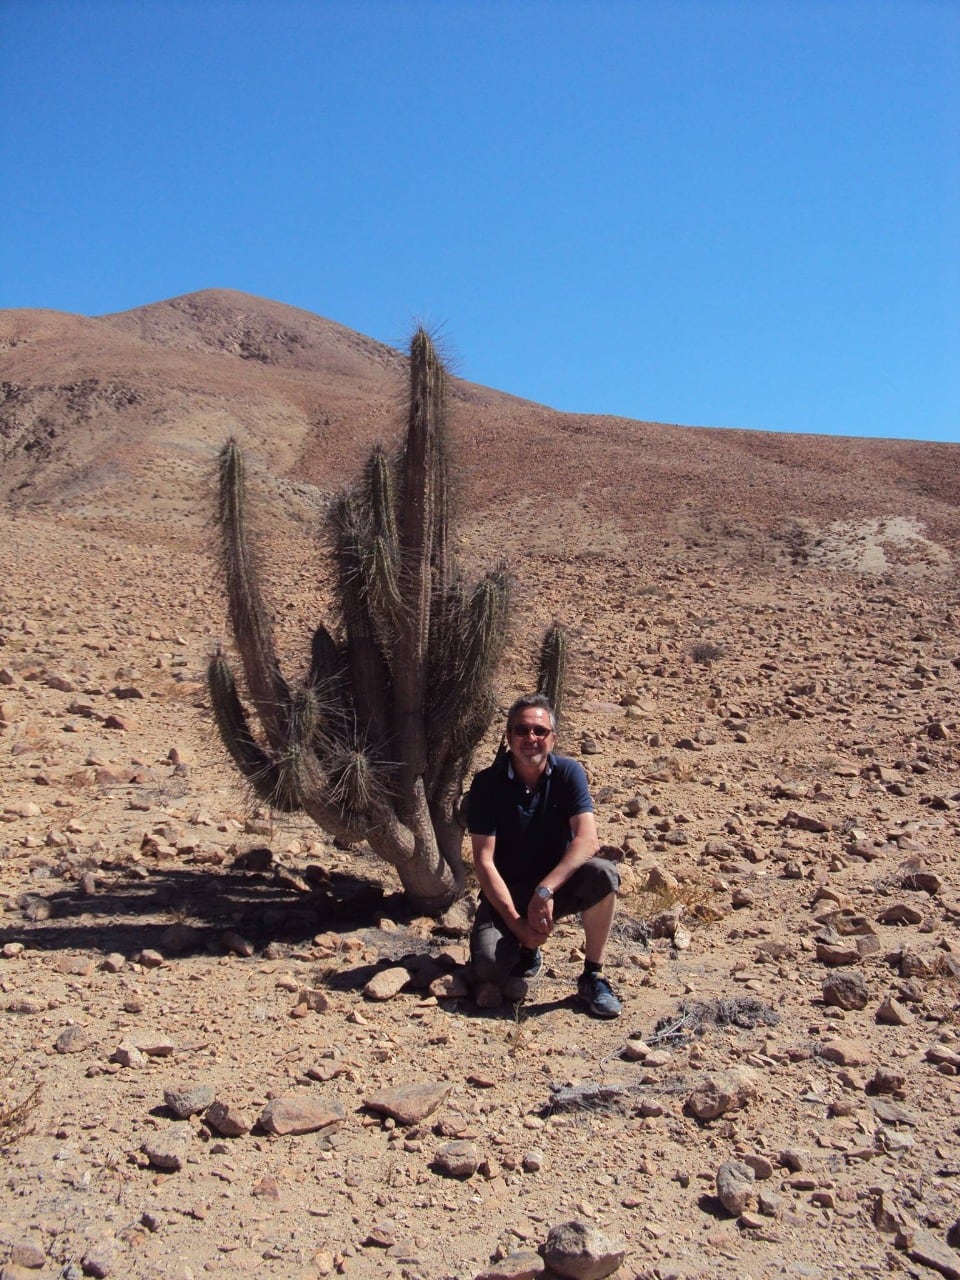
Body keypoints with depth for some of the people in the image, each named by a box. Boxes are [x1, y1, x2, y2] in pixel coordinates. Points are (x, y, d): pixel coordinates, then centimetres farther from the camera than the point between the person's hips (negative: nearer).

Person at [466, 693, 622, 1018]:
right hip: (506, 892, -1)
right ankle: (525, 950, 11)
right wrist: (516, 922, -23)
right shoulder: (487, 783, -13)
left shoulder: (568, 772, -10)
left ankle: (592, 977, -11)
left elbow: (588, 840, -22)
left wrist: (545, 890, -34)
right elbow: (484, 860, -15)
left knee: (603, 875, -30)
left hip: (558, 885, 1)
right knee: (489, 967, -26)